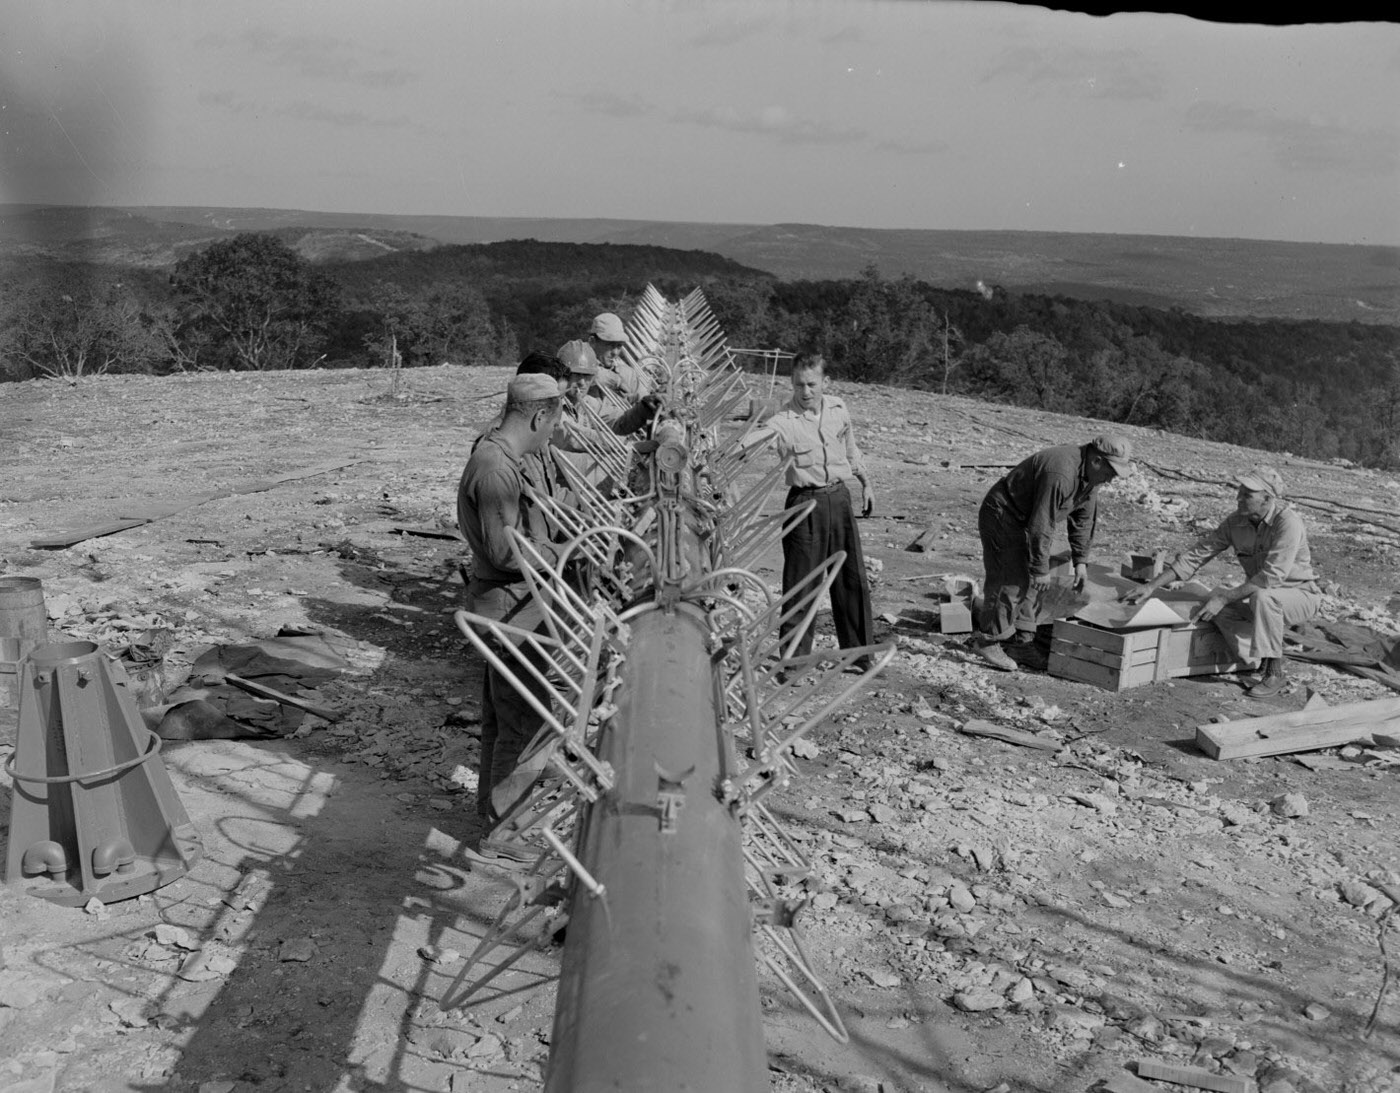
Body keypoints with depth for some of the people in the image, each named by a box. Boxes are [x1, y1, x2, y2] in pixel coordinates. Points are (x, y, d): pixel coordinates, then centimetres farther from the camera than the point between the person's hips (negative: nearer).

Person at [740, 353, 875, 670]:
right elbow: (761, 434, -33)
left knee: (852, 577, 11)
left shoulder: (838, 409, 3)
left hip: (839, 497, 5)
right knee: (800, 582, -1)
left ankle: (858, 652, 26)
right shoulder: (785, 420, -13)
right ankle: (794, 658, 12)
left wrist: (866, 484, 23)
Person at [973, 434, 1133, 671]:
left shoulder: (1090, 473, -2)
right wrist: (1041, 569, -24)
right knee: (1011, 581, -13)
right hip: (1001, 516, -10)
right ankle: (988, 641, -5)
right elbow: (1041, 526, -31)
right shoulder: (1060, 474, -33)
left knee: (1033, 583, 7)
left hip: (1024, 519, 10)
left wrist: (1081, 561, 8)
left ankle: (1021, 641, 14)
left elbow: (1084, 518, 9)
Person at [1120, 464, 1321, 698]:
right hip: (1259, 598, 6)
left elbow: (1271, 576, -32)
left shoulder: (1288, 522, -26)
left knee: (1263, 596, -37)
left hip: (1300, 595, -6)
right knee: (1221, 613, -22)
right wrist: (1151, 586, -13)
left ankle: (1275, 672, -21)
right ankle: (1264, 661, 0)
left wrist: (1223, 598, -31)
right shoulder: (1236, 522, -7)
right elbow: (1198, 552, -7)